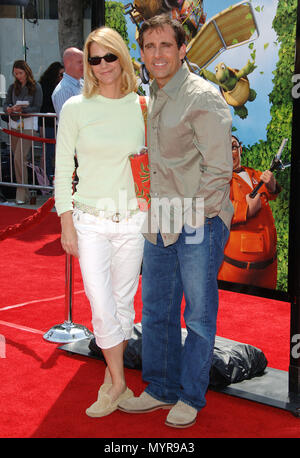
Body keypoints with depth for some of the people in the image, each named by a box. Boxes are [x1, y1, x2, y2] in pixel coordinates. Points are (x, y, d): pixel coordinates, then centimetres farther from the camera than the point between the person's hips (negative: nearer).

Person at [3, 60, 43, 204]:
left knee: (19, 158, -13)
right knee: (17, 158, 7)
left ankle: (22, 194, -8)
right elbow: (6, 104, 8)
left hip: (28, 126, -5)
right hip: (14, 125, 5)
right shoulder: (13, 87, 11)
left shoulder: (36, 87, -2)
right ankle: (23, 191, 18)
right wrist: (8, 109, -16)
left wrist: (22, 109, -21)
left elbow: (37, 108, -6)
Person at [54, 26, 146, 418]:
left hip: (131, 220, 2)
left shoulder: (141, 107, 2)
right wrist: (67, 224, -4)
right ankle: (118, 383, 10)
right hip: (90, 221, -2)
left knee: (124, 302, 9)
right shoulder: (76, 109, -3)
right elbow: (63, 169, 0)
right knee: (102, 305, -7)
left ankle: (112, 379, 25)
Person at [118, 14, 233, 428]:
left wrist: (196, 216, -12)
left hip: (200, 220, -8)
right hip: (160, 222, 8)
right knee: (156, 311, 14)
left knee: (199, 314, 5)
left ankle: (190, 397, 19)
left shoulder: (202, 96, -11)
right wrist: (155, 212, 12)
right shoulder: (153, 98, 13)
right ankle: (161, 389, 29)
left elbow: (219, 168, -14)